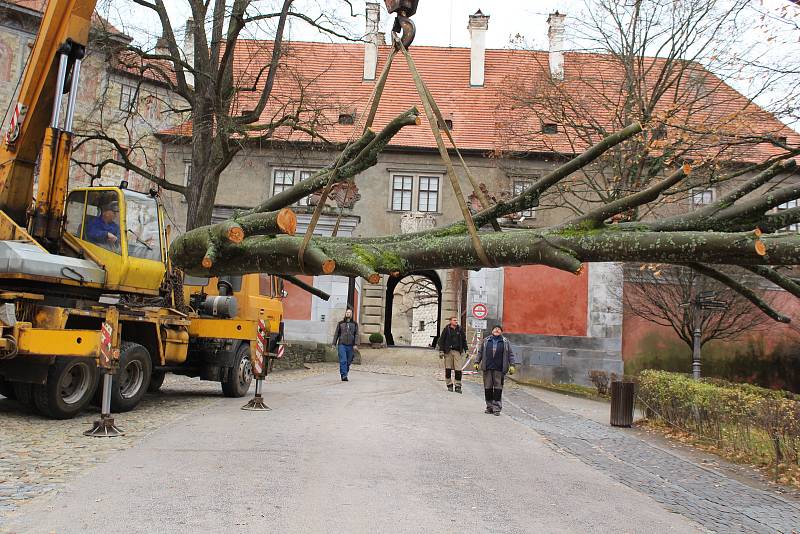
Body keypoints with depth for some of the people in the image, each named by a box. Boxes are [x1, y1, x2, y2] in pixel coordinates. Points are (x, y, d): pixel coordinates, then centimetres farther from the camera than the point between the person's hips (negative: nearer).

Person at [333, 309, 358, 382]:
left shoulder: (354, 324, 9)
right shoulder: (340, 323, 9)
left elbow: (356, 335, 3)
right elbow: (336, 334, 11)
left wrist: (356, 344, -8)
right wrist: (334, 344, 4)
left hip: (350, 345, 1)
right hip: (341, 345, -1)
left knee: (348, 361, 5)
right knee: (343, 360, -12)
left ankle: (345, 374, 20)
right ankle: (344, 376, -14)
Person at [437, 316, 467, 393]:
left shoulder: (460, 329, 9)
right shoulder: (446, 329, 2)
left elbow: (464, 340, 16)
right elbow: (441, 340, 3)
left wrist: (466, 350, 11)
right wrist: (441, 351, -4)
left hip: (457, 351, 1)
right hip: (448, 351, -1)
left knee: (458, 370, -5)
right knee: (448, 369, 3)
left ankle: (458, 386, 2)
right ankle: (449, 385, 15)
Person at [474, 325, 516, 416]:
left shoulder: (505, 342, 8)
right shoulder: (486, 341, 12)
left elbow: (510, 354, 7)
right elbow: (480, 352, 16)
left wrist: (512, 365, -1)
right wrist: (477, 362, 10)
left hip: (499, 369, -2)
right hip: (487, 368, 2)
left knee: (498, 387, -4)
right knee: (487, 387, 4)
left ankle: (497, 408, 1)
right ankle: (489, 407, 14)